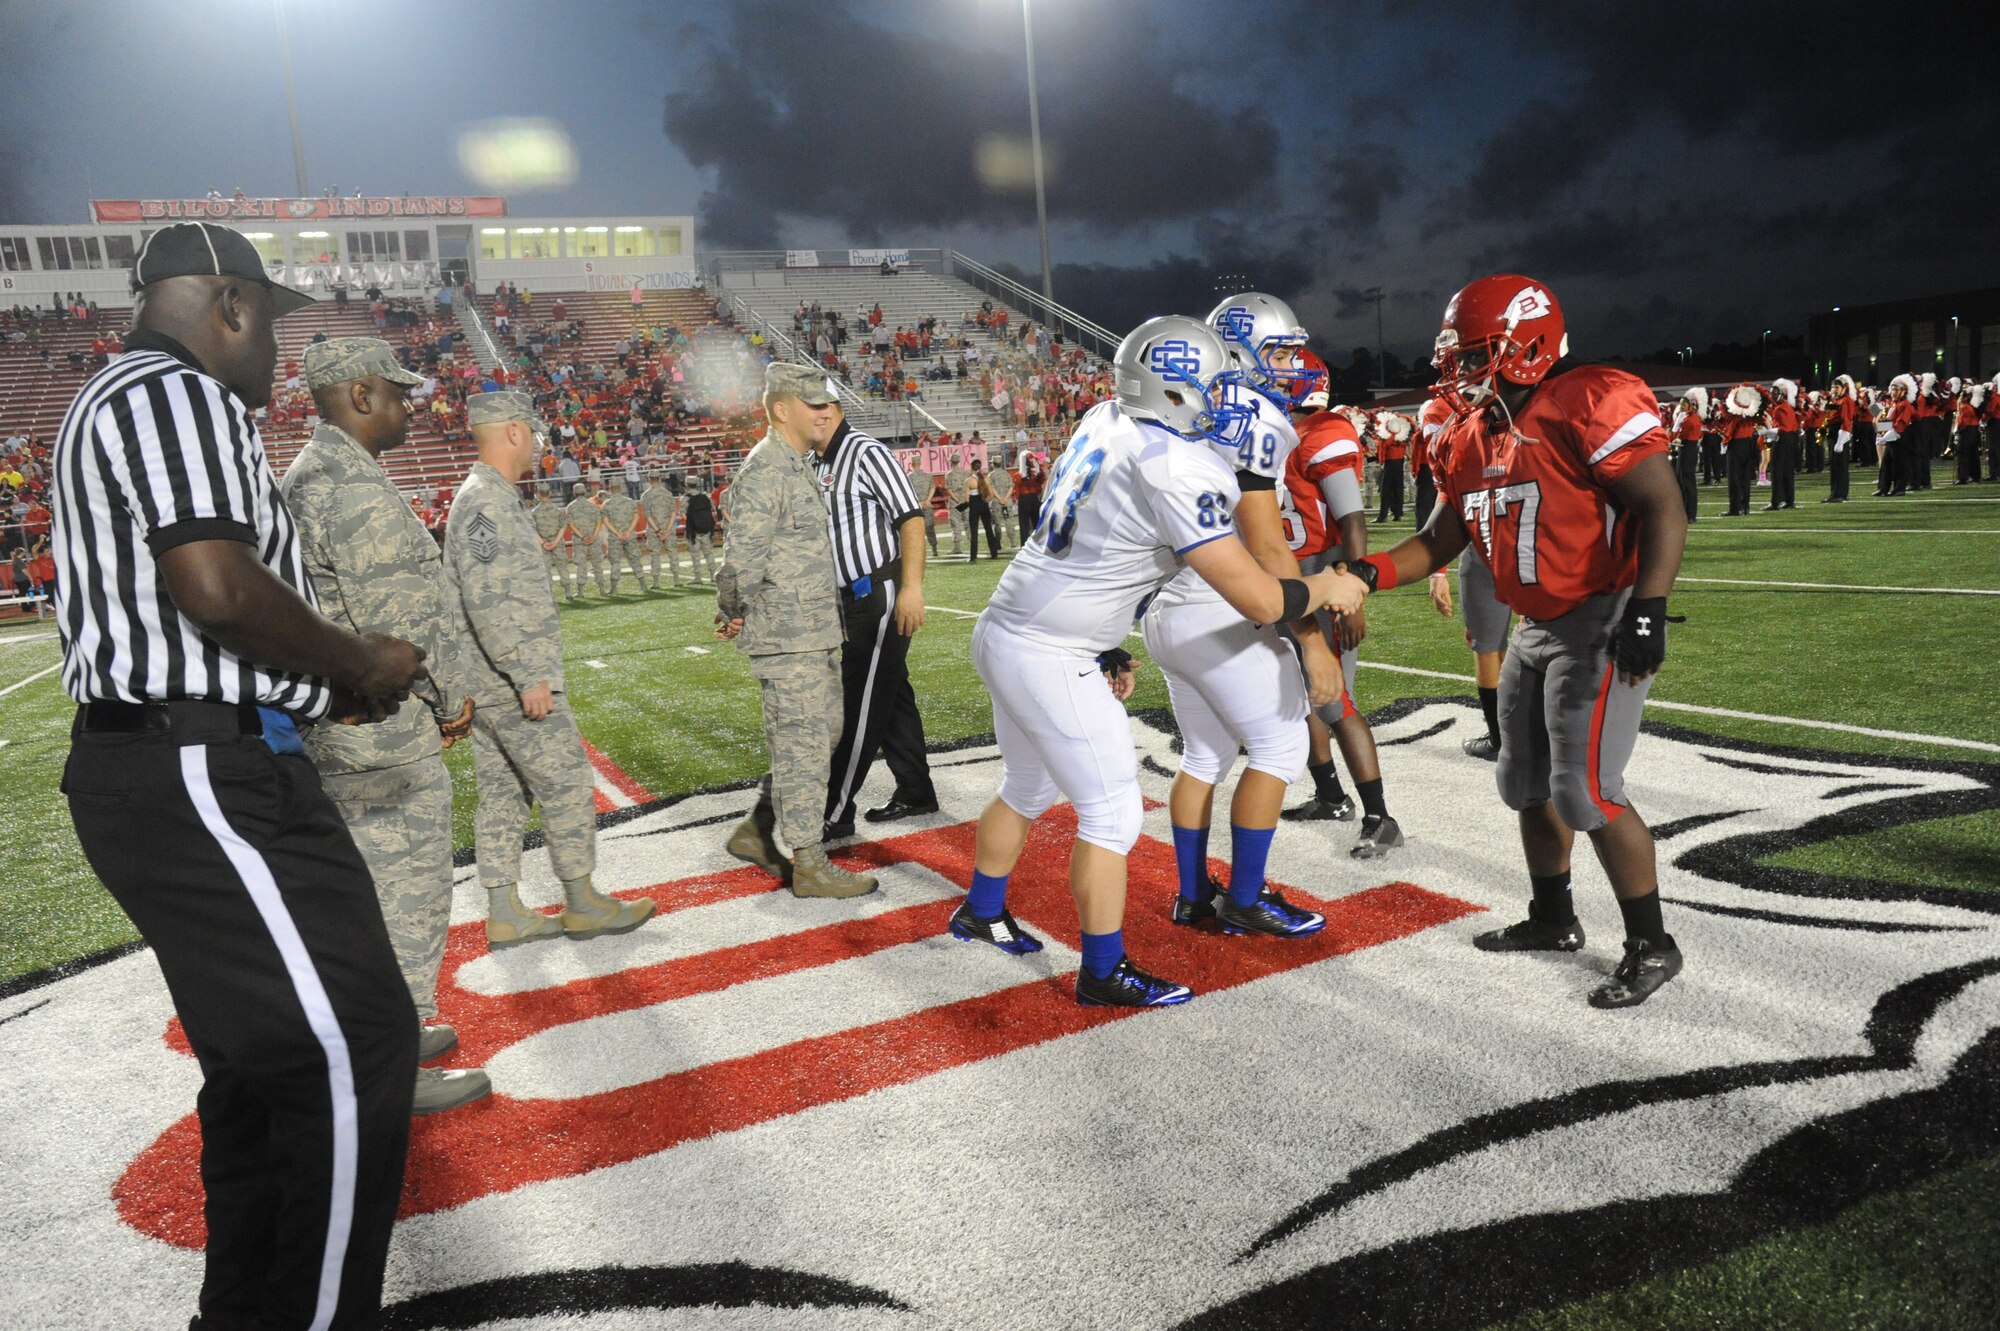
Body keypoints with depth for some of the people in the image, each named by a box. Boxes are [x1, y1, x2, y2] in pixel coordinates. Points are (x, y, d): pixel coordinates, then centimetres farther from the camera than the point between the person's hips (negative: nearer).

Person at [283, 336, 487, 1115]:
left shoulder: (308, 475, 14)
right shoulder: (359, 488, -20)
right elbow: (402, 620, -23)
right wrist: (451, 700, -8)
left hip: (331, 725, 11)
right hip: (382, 738, -11)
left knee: (367, 889, 21)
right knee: (408, 895, 0)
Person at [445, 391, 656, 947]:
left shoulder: (487, 498, 17)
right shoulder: (486, 503, -16)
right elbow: (490, 602, -24)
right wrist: (529, 676, -23)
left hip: (492, 685, 10)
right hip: (515, 682, -10)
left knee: (503, 793, 12)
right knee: (568, 784, -1)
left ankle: (505, 913, 18)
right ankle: (582, 903, 9)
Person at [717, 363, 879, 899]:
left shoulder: (797, 467, 17)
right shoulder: (766, 469, -15)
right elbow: (742, 558, -19)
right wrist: (734, 614, -5)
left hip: (812, 633, 10)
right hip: (786, 636, -10)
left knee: (821, 733, 17)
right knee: (803, 748, -4)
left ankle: (757, 832, 29)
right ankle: (808, 865, 6)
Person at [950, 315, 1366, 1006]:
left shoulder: (1105, 420, 3)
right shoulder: (1180, 472, -22)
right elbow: (1258, 601, -21)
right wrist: (1329, 587, -1)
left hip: (1002, 631, 9)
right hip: (1049, 659, -9)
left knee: (1027, 788, 26)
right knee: (1113, 813, 3)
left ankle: (980, 914, 44)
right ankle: (1104, 974, 16)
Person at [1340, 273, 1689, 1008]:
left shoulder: (1589, 404, -16)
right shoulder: (1475, 437, 10)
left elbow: (1663, 509, -20)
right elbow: (1439, 541, 13)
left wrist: (1647, 611, -29)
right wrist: (1368, 574, -3)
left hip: (1601, 623, -9)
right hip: (1536, 628, 9)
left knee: (1587, 792, -10)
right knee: (1530, 785, 16)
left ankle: (1651, 948, 8)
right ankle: (1553, 919, 34)